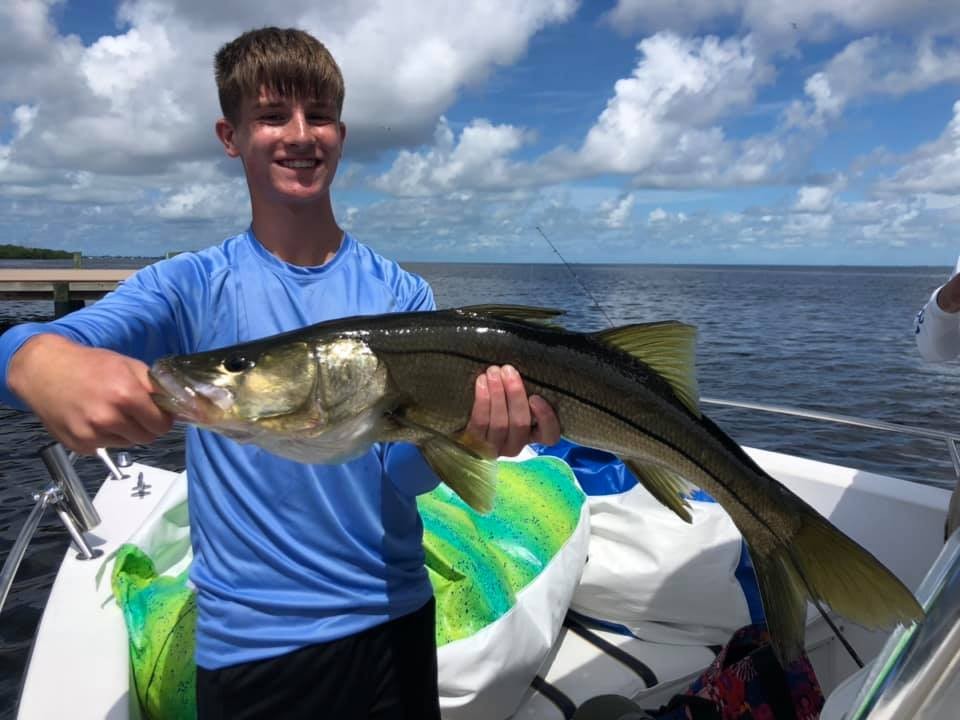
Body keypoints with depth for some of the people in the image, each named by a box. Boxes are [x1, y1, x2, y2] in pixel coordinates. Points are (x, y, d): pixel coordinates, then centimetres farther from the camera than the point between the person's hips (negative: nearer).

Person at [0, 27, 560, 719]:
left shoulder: (401, 294, -3)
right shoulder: (192, 286, -6)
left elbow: (404, 466, -11)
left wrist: (460, 429, -33)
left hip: (393, 617, 2)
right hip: (247, 641, -1)